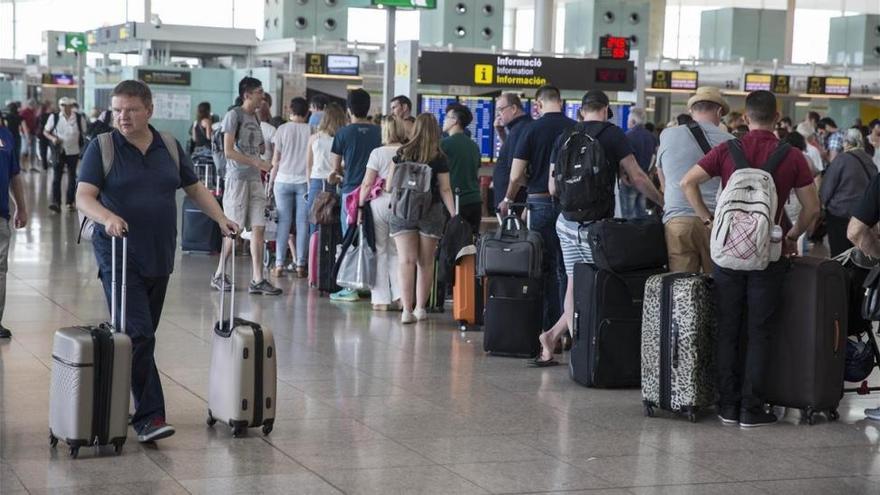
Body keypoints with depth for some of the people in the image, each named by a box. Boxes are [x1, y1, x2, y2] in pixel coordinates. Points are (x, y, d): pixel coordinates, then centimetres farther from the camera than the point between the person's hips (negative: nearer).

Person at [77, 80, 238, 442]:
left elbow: (194, 188, 17)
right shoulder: (102, 147, -4)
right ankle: (149, 416, -13)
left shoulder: (169, 147, 8)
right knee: (137, 336, -13)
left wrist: (221, 219, 4)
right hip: (120, 258, -5)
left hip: (159, 258, 5)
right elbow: (83, 197, -11)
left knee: (143, 335, 11)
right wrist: (108, 217, -30)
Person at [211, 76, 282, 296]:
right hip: (237, 178, -7)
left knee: (258, 228, 0)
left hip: (255, 179, 7)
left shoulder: (255, 117, 16)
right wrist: (258, 162, -17)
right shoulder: (234, 115, -7)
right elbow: (228, 151, -14)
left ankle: (257, 280, 1)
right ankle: (219, 275, 13)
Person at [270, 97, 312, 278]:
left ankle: (279, 265, 1)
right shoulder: (311, 131, 1)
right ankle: (300, 265, 1)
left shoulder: (283, 129, 0)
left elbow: (276, 159, 1)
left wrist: (271, 182, 8)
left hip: (284, 180, 0)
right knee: (303, 223, 3)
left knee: (283, 222, 3)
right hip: (305, 181, 0)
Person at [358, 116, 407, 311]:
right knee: (396, 251, 14)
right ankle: (399, 293, 2)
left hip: (380, 203, -2)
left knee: (379, 251, 6)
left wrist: (360, 206, 1)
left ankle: (381, 298, 5)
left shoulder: (378, 153, -5)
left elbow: (367, 183, -6)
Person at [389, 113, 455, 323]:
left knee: (406, 261, -3)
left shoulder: (402, 153, 1)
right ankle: (420, 307, 16)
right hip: (431, 212, 0)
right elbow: (445, 190, -4)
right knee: (425, 262, 11)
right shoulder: (439, 158, -2)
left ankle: (407, 309, -12)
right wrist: (454, 215, -1)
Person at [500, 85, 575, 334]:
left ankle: (549, 326, 5)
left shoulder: (532, 129, -6)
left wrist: (509, 198, 12)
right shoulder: (575, 129, -1)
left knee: (546, 267, 6)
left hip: (541, 202, -2)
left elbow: (516, 175, -6)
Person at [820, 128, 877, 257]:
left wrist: (824, 201, 11)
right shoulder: (869, 161, 4)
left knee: (839, 254, 2)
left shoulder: (842, 159, -13)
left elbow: (827, 187, -8)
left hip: (840, 212, -6)